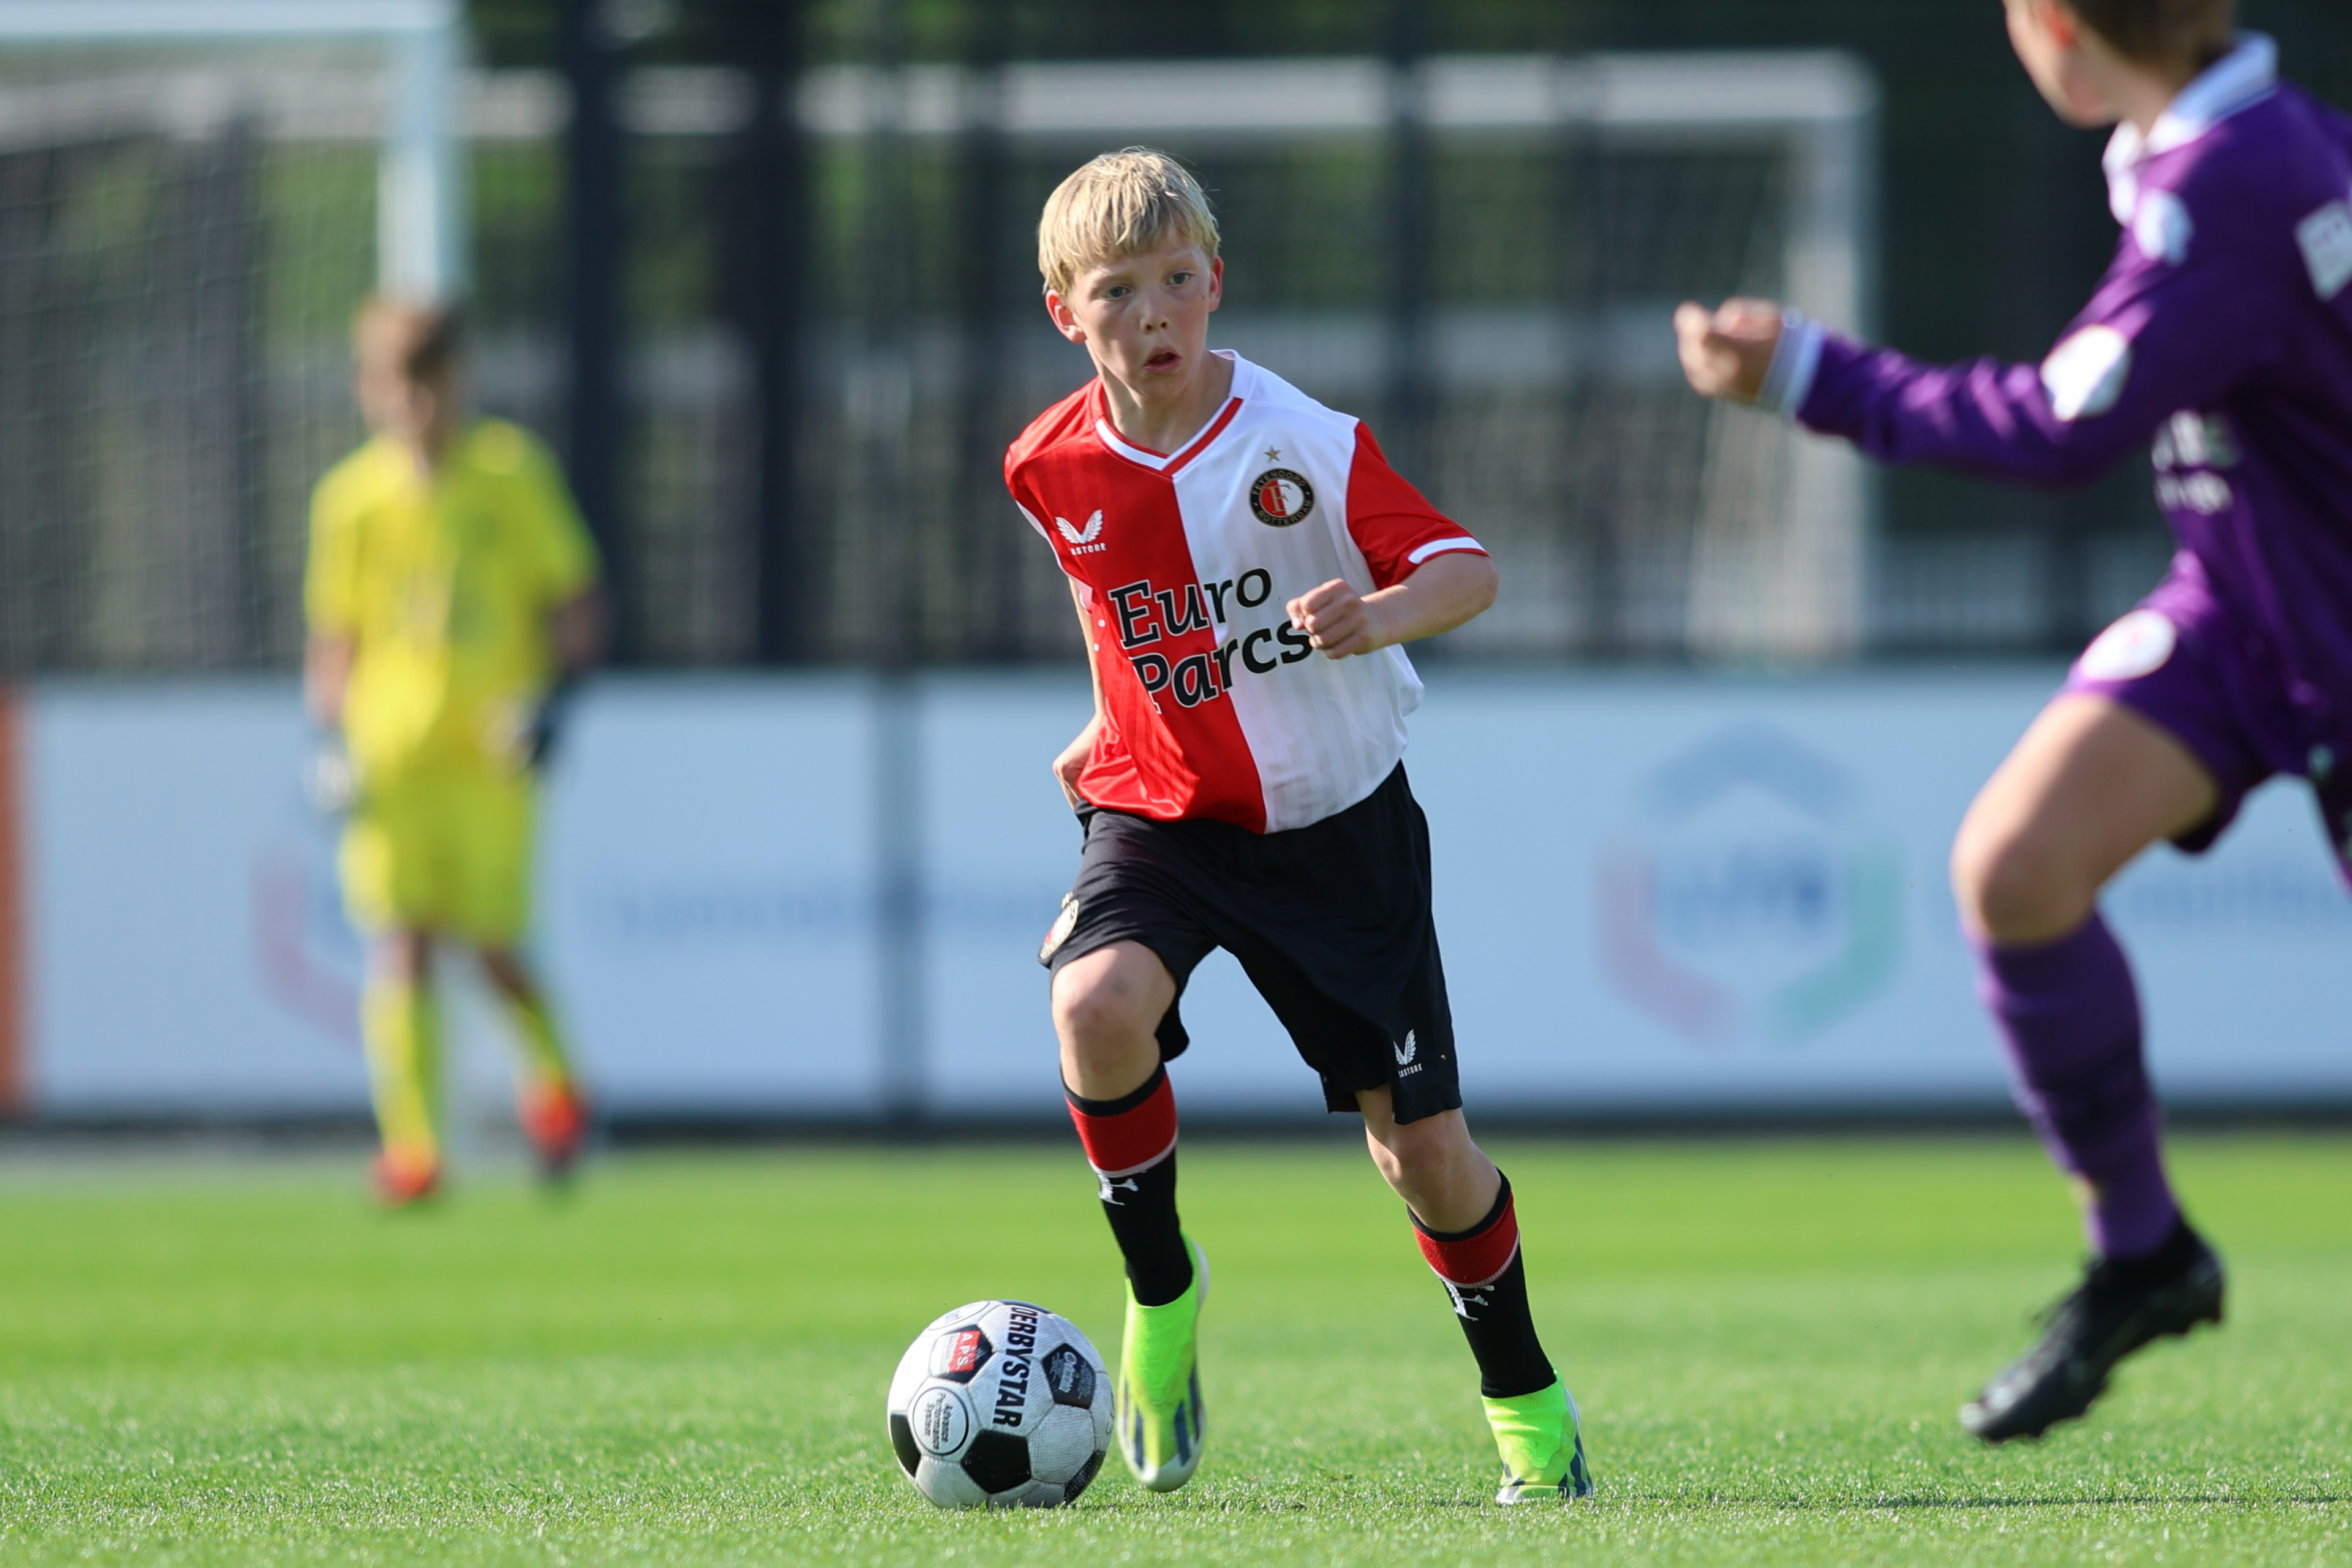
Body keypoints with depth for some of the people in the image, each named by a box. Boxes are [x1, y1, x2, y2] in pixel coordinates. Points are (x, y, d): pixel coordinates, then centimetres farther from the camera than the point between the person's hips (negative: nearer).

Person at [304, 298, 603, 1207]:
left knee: (490, 945, -3)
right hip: (390, 753, 1)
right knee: (401, 944, -9)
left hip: (492, 753, -1)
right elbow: (334, 636, 14)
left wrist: (551, 696, -8)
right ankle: (412, 1149, -9)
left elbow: (576, 604, 6)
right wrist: (330, 732, 1)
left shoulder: (511, 476, 1)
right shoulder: (351, 499, 5)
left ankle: (553, 1082, 27)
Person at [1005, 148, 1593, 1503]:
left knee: (1422, 1141, -1)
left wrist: (1381, 616, -36)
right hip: (1160, 817, 2)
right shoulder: (1055, 467, -5)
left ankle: (1524, 1394, 24)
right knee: (1098, 1001, -31)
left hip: (1333, 819, -1)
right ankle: (1162, 1288, -7)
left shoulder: (1306, 445, -15)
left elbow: (1467, 567, -16)